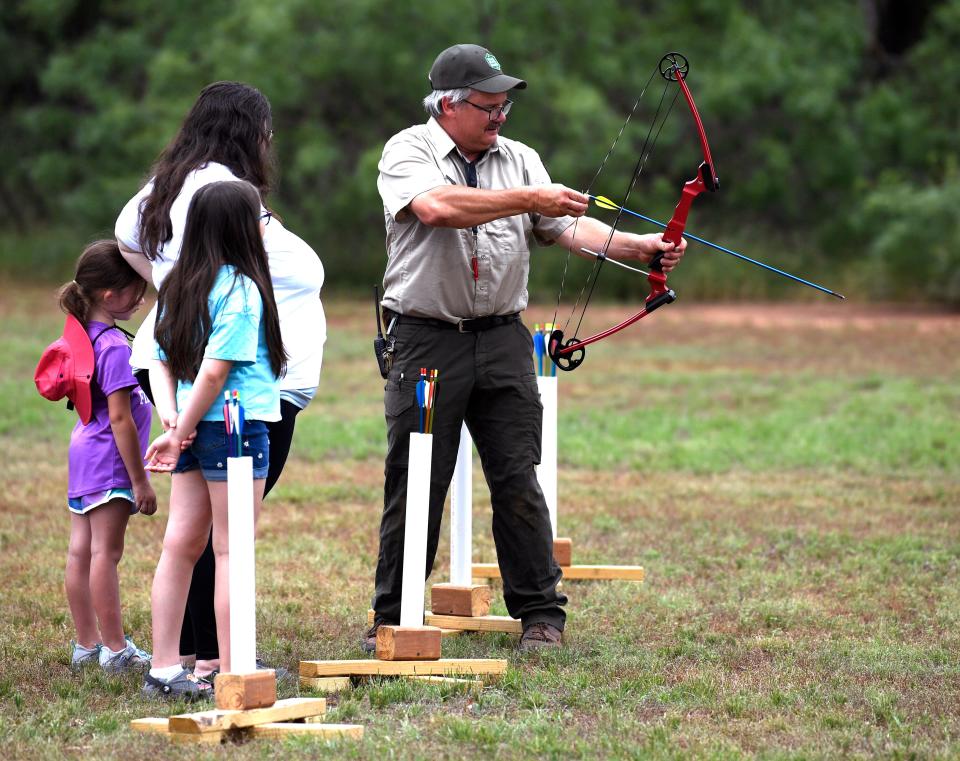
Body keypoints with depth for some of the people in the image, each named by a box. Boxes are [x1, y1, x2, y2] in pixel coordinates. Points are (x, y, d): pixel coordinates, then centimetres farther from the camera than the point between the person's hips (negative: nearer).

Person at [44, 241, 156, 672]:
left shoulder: (82, 337, 9)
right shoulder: (114, 346, -18)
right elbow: (120, 418, -19)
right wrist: (140, 481, -15)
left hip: (83, 454, 9)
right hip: (109, 460, -9)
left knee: (81, 551, 10)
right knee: (105, 552, -6)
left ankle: (87, 644, 18)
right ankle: (115, 649, -2)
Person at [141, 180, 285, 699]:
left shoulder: (178, 286, 11)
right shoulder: (241, 288, -14)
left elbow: (162, 363, 11)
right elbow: (214, 370, -19)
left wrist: (173, 422, 1)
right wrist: (182, 433, -12)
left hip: (196, 432, 8)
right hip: (237, 426, -8)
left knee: (181, 545, 9)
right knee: (232, 552, -2)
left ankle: (163, 667, 11)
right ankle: (233, 672, 3)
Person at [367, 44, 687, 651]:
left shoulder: (521, 161, 9)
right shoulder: (409, 152, -4)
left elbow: (568, 229, 0)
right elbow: (436, 207, -24)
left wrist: (639, 246, -17)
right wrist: (528, 201, -22)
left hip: (502, 340, 3)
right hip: (426, 343, -3)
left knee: (518, 481, 2)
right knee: (414, 484, 1)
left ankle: (540, 612, 11)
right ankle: (393, 618, 12)